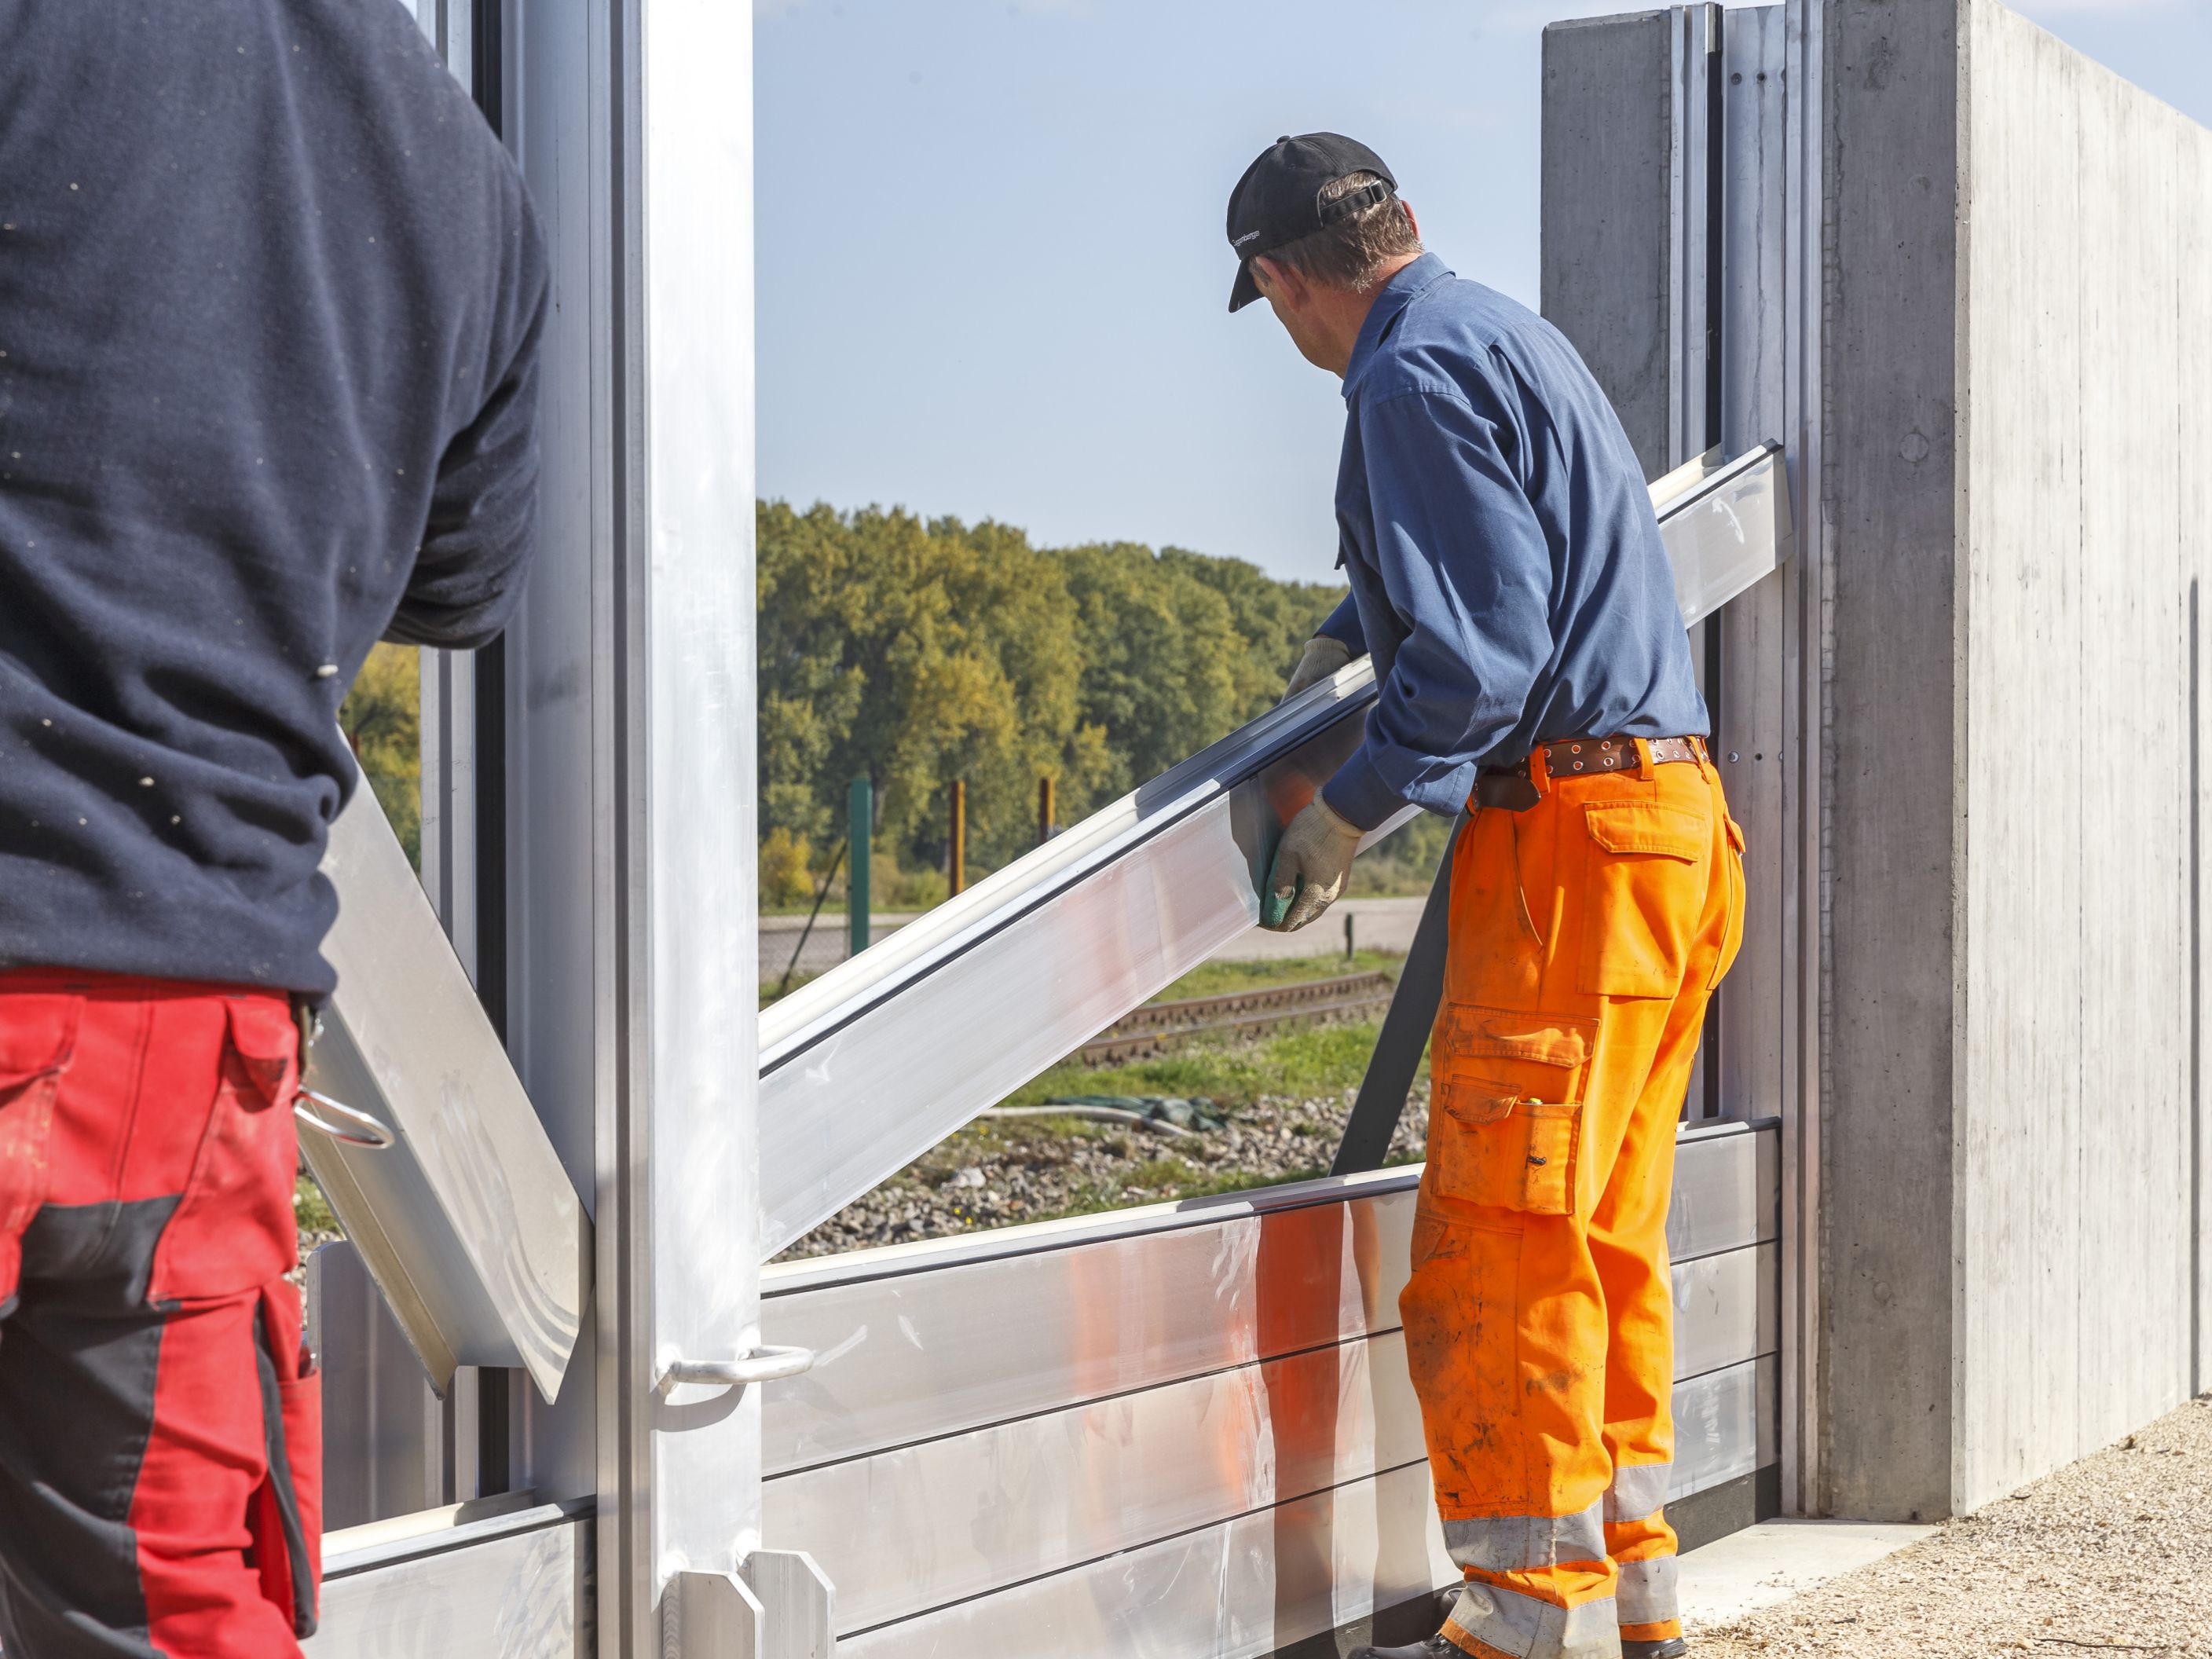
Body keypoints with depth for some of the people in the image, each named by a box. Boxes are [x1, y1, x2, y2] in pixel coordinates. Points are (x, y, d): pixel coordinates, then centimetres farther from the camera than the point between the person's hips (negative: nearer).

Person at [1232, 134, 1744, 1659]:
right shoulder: (1511, 335, 21)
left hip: (1570, 836, -10)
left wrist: (1346, 814, -7)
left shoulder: (1416, 373, -11)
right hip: (1669, 828, 10)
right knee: (1606, 1240, 14)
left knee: (1502, 1248, -7)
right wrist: (1340, 644, 54)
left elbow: (1483, 650, -19)